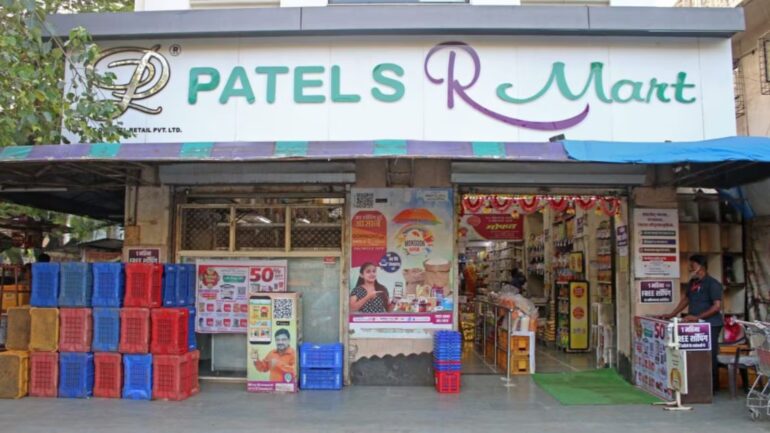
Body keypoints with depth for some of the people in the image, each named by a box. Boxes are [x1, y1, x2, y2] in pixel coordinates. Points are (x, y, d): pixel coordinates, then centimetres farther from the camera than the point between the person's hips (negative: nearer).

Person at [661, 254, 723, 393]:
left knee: (709, 356, -4)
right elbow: (686, 299, 21)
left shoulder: (712, 283, -11)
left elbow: (717, 306, -17)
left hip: (711, 325, -8)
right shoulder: (693, 282, 13)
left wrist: (697, 317, -23)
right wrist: (672, 315, 14)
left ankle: (713, 386, 5)